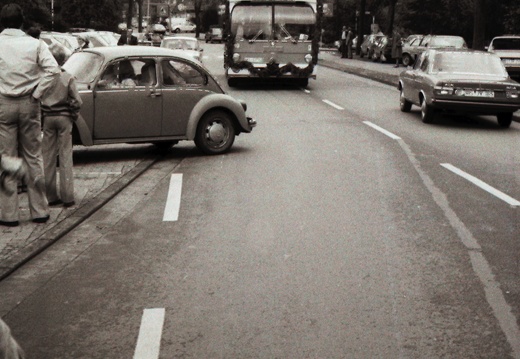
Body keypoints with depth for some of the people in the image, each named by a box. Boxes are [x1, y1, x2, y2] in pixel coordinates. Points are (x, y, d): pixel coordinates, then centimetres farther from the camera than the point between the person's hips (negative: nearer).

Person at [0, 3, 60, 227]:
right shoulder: (35, 44, -2)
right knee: (33, 158, 10)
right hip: (28, 105, 1)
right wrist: (37, 94, -6)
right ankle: (40, 211, 15)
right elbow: (53, 70, -13)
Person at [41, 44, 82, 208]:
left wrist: (41, 115, 9)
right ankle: (67, 197, 1)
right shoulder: (68, 77, -9)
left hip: (47, 118, 2)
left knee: (48, 156, 9)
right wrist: (74, 112, 7)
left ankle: (51, 196, 11)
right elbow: (77, 101, -11)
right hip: (64, 117, -2)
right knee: (65, 156, 3)